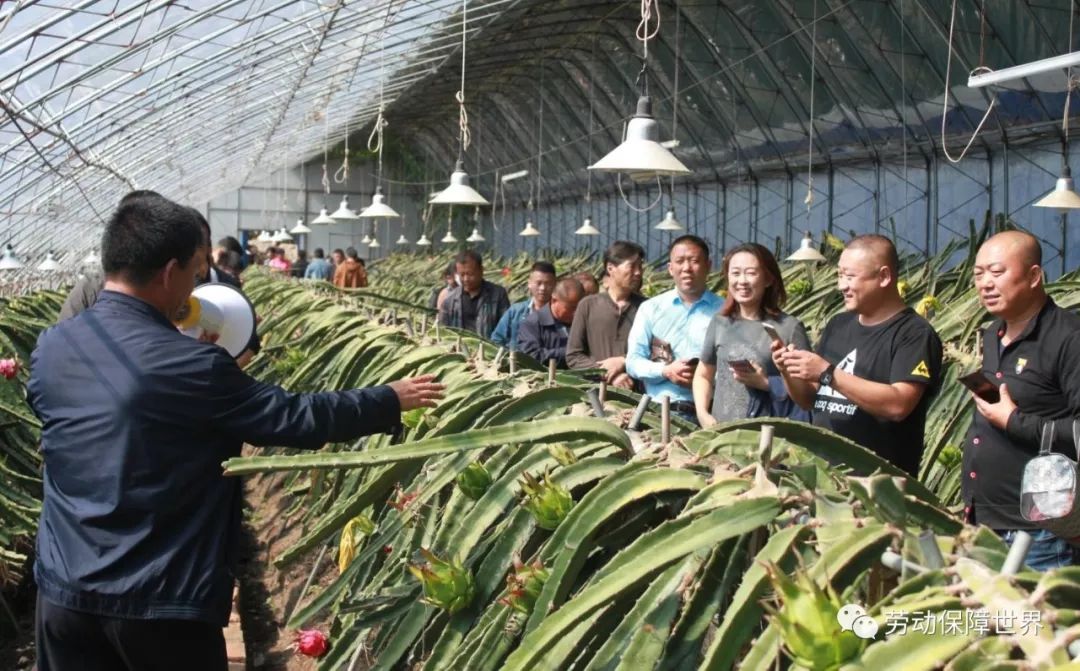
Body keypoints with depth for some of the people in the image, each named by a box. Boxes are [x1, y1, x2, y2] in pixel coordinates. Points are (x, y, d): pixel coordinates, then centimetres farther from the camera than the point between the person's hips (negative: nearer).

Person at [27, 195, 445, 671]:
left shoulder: (49, 348, -1)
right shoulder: (193, 368, -18)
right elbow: (300, 419, -11)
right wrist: (391, 400, 3)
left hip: (62, 591, 5)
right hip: (159, 601, -5)